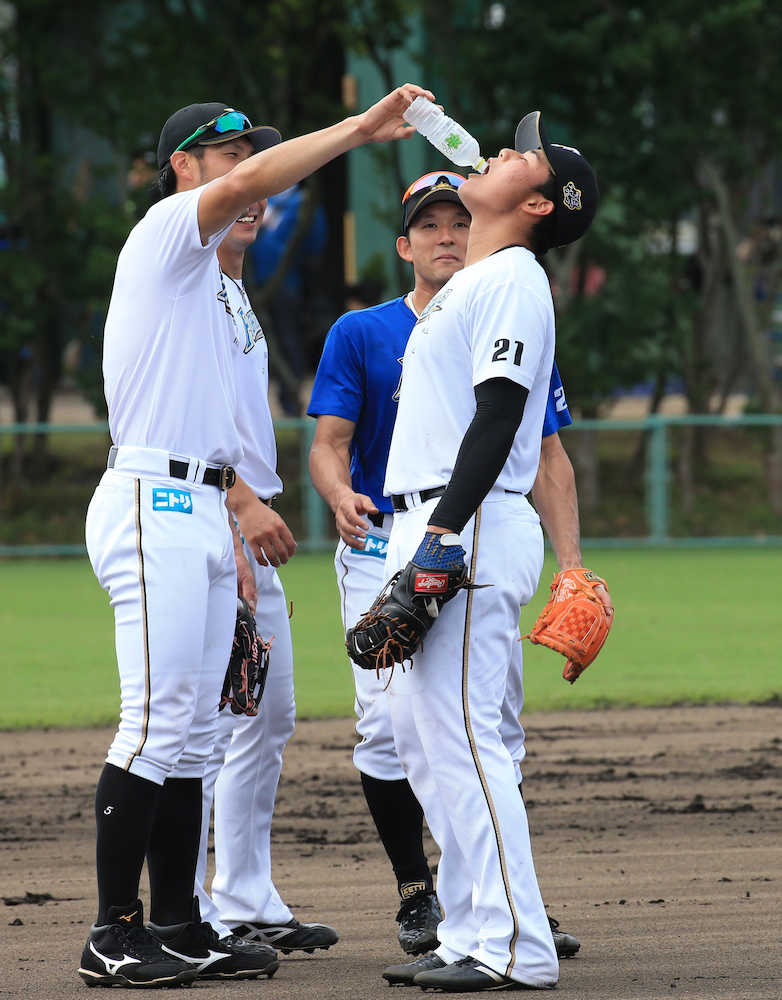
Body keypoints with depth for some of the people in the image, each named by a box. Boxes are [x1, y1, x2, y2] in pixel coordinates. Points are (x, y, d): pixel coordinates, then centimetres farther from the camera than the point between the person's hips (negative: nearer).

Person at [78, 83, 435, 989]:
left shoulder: (207, 276, 24)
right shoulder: (166, 233, -4)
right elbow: (248, 184, -24)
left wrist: (242, 501, 19)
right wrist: (362, 128, -21)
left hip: (200, 514, 10)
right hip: (152, 505, -10)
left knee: (193, 733, 8)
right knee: (157, 726, -13)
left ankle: (177, 924, 11)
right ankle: (114, 935, -12)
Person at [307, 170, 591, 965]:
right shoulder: (360, 335, 0)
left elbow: (548, 459, 6)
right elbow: (329, 444, -4)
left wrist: (571, 566, -5)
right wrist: (342, 498, -28)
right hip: (385, 553, -2)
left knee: (495, 729, 0)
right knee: (390, 723, -10)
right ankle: (415, 891, 5)